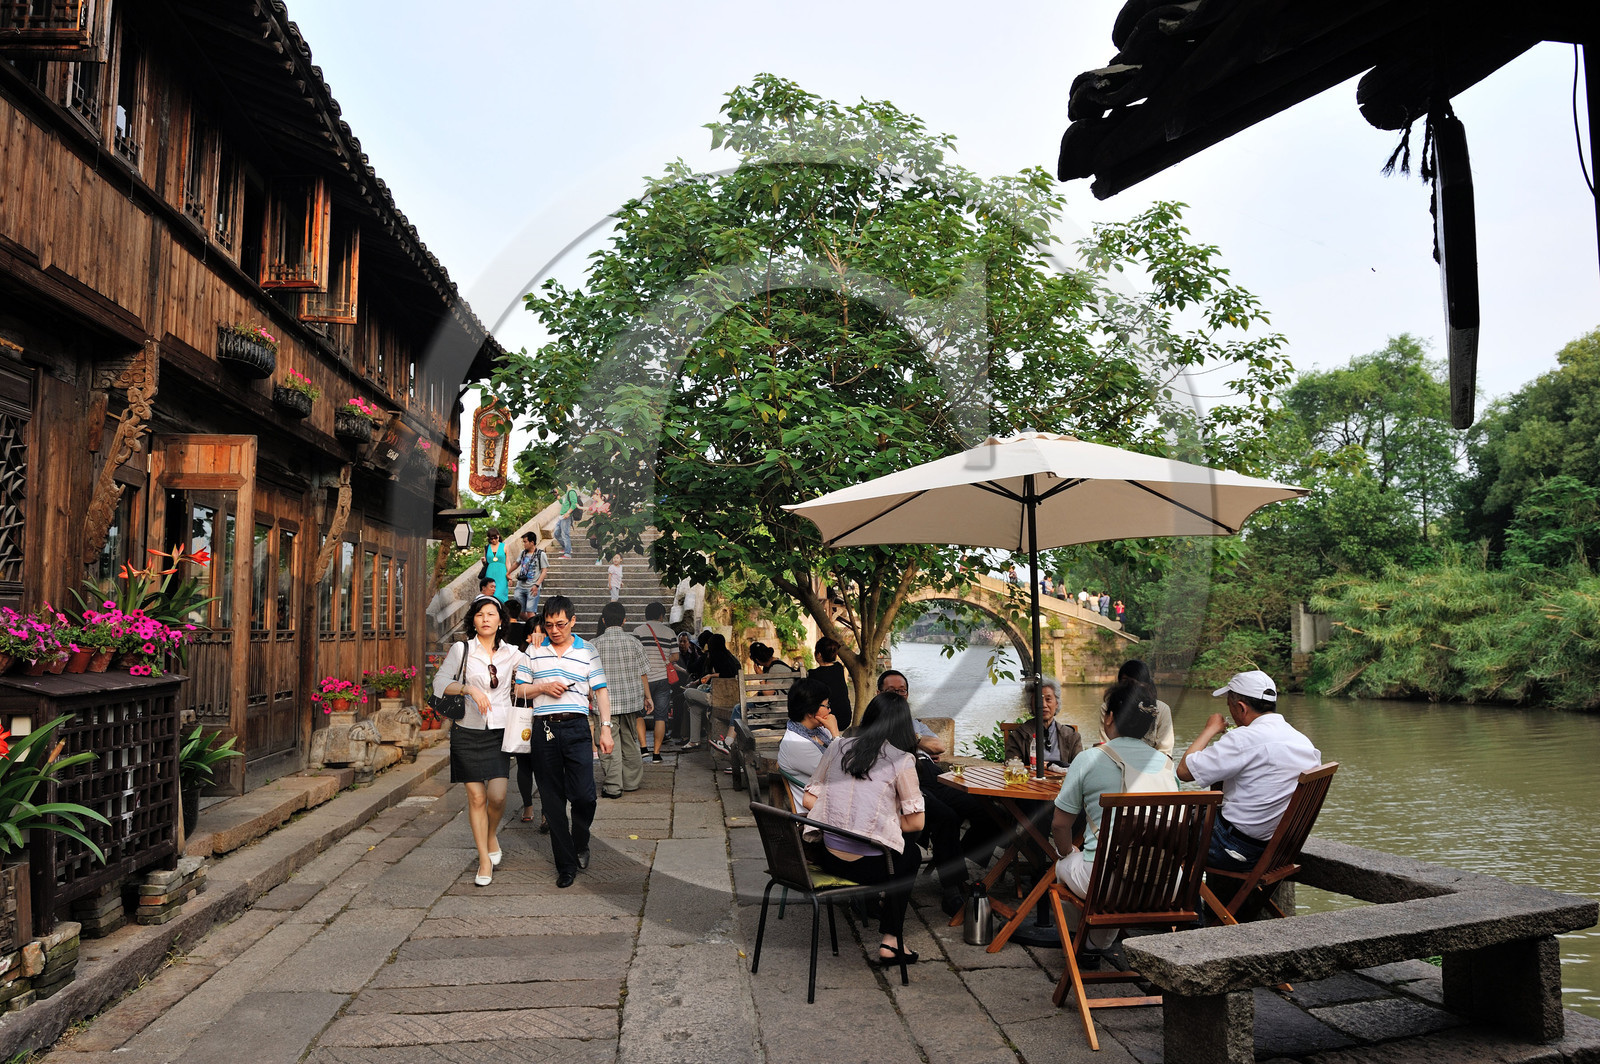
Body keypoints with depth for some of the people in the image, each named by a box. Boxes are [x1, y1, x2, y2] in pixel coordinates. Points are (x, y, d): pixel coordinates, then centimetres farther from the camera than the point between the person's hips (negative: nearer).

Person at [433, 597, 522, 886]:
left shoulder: (511, 653, 6)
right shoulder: (461, 649, 1)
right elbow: (440, 683, -5)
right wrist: (470, 689, -18)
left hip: (499, 731, 1)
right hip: (468, 731, -1)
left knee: (497, 796, -9)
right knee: (476, 797, 1)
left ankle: (492, 834, 24)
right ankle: (485, 860, 15)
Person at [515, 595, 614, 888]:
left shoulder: (587, 652, 8)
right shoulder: (533, 652, 11)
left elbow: (600, 692, 8)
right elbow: (518, 690, 12)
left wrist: (606, 727, 0)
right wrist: (542, 687, -7)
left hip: (576, 727, -1)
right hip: (543, 729, 1)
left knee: (583, 794, -8)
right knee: (552, 799, 4)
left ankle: (580, 843, 23)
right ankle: (566, 864, 14)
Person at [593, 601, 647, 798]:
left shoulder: (596, 644, -5)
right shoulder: (632, 641, -3)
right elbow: (643, 672, 1)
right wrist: (647, 696, 12)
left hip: (607, 701, -2)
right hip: (631, 699, 2)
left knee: (610, 744, 2)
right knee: (630, 741, 16)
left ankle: (613, 787, 2)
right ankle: (633, 781, 24)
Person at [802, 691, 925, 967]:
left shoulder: (837, 746, 4)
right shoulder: (901, 760, -8)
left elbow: (808, 800, 8)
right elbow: (916, 822, -4)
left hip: (828, 858, 5)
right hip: (868, 866, -5)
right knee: (911, 853, 29)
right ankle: (890, 941, 27)